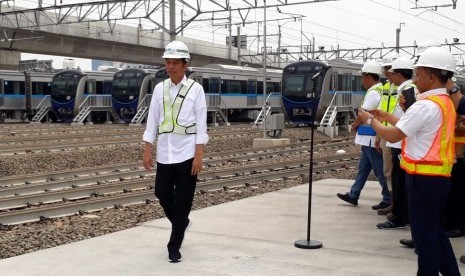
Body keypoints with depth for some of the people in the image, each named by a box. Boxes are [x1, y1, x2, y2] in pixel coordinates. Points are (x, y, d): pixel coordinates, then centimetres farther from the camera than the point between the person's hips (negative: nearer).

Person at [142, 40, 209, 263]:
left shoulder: (195, 89, -3)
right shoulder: (159, 89, 7)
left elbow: (201, 124, -5)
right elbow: (152, 121, 8)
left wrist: (198, 155, -10)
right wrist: (147, 151, 3)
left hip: (187, 155, -3)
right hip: (164, 154, 4)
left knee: (182, 202, 1)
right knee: (162, 195, 8)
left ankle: (174, 246, 11)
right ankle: (181, 223, 37)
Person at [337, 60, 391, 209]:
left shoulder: (373, 93, -18)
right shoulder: (381, 90, 13)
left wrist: (354, 125, 2)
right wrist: (358, 124, 8)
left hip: (371, 137, -10)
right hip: (369, 137, 10)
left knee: (379, 170, -3)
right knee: (363, 167, 15)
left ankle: (389, 200, 4)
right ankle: (353, 195, 24)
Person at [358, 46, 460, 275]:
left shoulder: (426, 106, -18)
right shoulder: (446, 103, 12)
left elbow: (393, 135, -16)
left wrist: (371, 120, 0)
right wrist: (387, 117, 18)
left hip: (424, 177, -10)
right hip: (440, 176, 10)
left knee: (424, 232, 0)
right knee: (435, 229, 18)